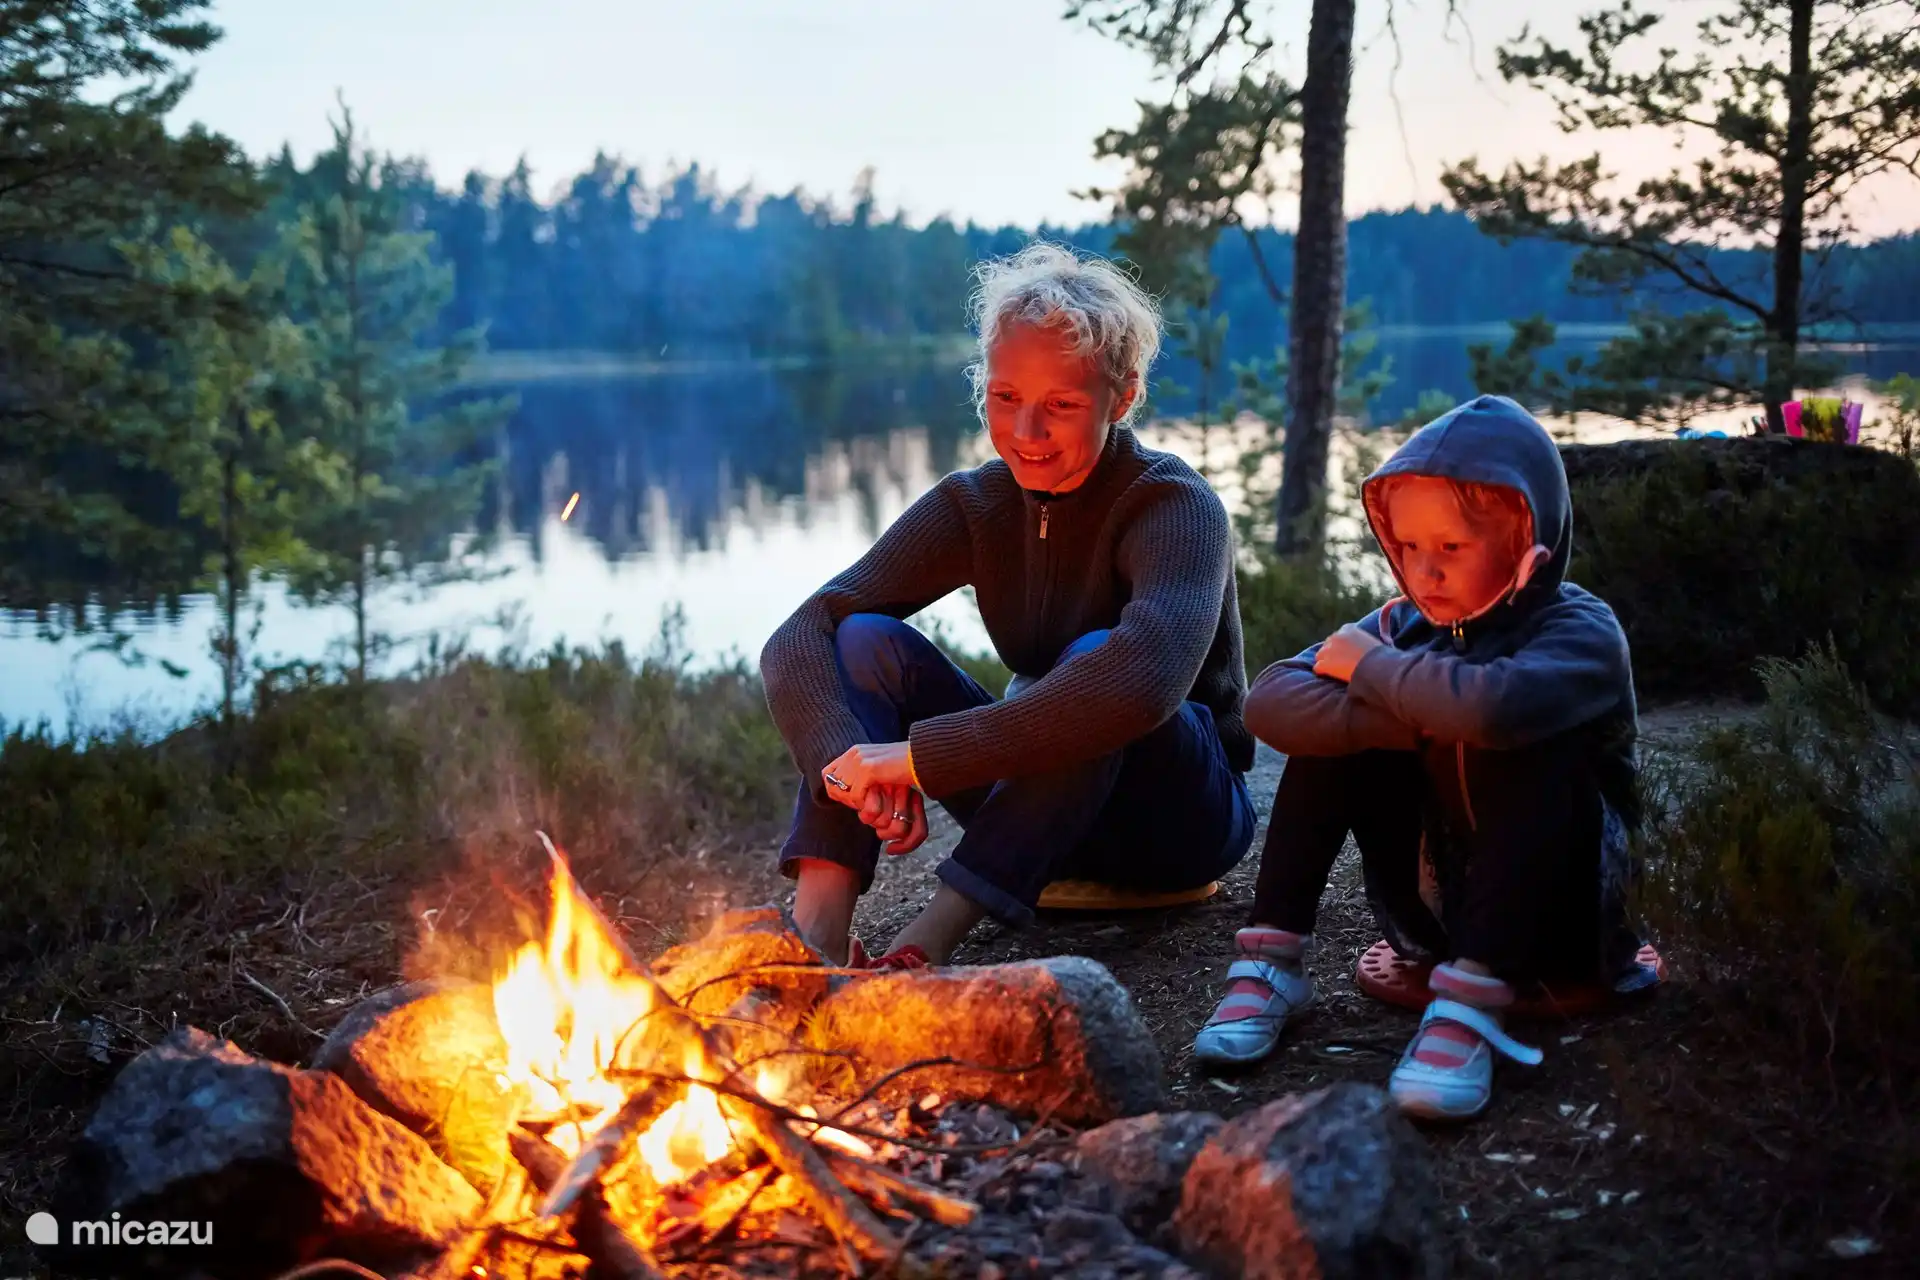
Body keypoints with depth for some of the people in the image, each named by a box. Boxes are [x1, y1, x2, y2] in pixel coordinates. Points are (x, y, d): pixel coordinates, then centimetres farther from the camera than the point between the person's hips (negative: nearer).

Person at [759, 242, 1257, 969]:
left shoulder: (1175, 506, -21)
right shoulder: (973, 507, -6)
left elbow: (1143, 680, -44)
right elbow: (798, 638, -17)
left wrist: (917, 756, -43)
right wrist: (850, 761, -39)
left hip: (1180, 814, -4)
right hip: (1042, 805, 4)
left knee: (1096, 658, -36)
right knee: (866, 638, -18)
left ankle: (927, 944, -38)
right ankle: (817, 927, -35)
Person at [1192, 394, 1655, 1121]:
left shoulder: (1581, 633, -18)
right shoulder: (1407, 623, -3)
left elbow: (1494, 707, -44)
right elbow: (1270, 703, -19)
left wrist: (1369, 665, -26)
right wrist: (1416, 722, -32)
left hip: (1558, 917, -5)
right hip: (1434, 909, 5)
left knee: (1533, 748, -31)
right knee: (1333, 721, -12)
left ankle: (1472, 1004, -35)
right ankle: (1271, 964, -12)